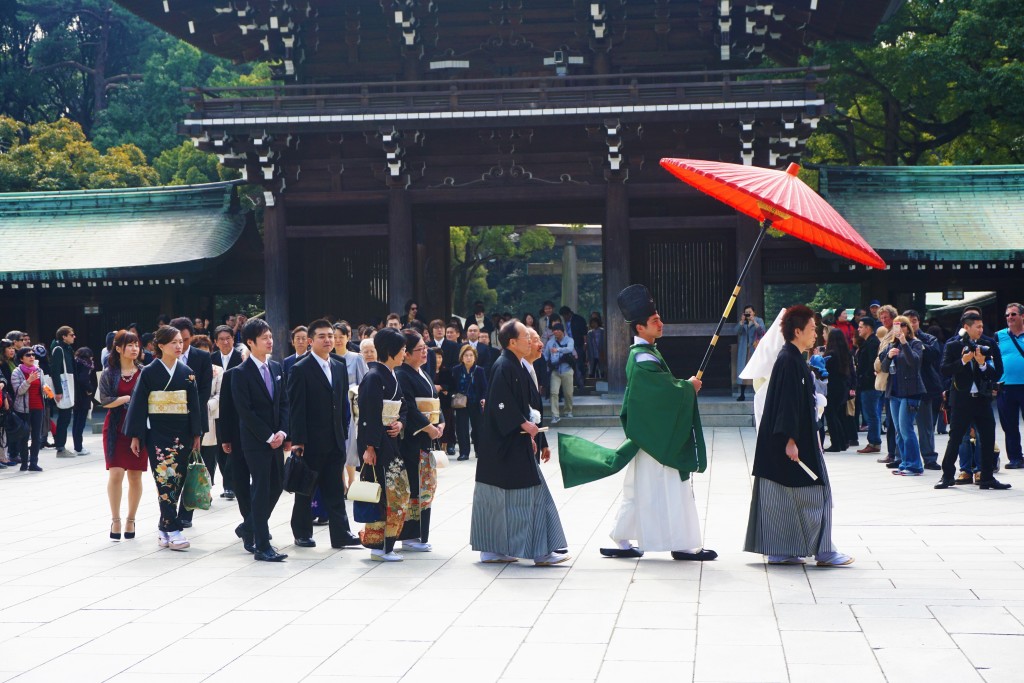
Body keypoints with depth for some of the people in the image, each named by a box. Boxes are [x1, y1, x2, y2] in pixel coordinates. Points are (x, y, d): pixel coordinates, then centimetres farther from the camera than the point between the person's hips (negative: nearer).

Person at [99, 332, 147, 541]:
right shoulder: (109, 374, 3)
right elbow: (105, 401, -5)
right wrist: (128, 398, -13)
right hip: (116, 429, -1)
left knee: (135, 475, 4)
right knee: (115, 473, -9)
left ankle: (131, 520, 16)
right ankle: (115, 520, 1)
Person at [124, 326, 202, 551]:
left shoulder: (187, 373, 7)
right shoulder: (149, 372, -2)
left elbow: (194, 405, 10)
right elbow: (138, 404, -2)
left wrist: (196, 434, 6)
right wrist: (135, 436, -5)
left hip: (181, 434, 4)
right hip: (157, 433, -4)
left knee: (177, 480, 3)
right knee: (165, 480, -10)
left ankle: (164, 529, 13)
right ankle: (173, 531, -11)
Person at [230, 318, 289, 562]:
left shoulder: (277, 368, 11)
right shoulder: (241, 373, -9)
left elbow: (284, 403, 12)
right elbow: (245, 411, -13)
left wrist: (282, 432, -3)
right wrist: (268, 437, -14)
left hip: (276, 439, 7)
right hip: (255, 441, -7)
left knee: (276, 487, 10)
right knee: (261, 490, -6)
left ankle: (249, 528, 31)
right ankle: (262, 546, -1)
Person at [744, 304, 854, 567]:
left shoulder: (794, 359, 14)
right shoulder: (788, 361, -17)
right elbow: (786, 403, -21)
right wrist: (790, 439, -24)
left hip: (797, 439, 10)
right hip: (793, 442, -10)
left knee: (783, 496, 10)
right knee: (812, 493, -4)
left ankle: (779, 552, 13)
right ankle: (823, 550, 2)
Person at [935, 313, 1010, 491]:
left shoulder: (984, 347, 8)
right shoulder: (953, 346, -1)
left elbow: (995, 374, 4)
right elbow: (945, 370, -10)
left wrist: (983, 364, -14)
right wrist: (963, 361, -20)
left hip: (982, 399, 3)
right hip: (962, 399, -3)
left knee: (988, 439, 3)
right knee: (955, 438, 2)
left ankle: (987, 478, 11)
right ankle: (947, 476, 13)